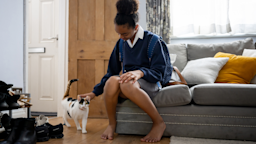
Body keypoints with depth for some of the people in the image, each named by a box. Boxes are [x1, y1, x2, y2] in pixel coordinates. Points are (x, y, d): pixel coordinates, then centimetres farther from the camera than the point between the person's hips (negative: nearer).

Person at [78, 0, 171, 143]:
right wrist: (94, 92, 12)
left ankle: (159, 122, -19)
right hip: (126, 84, 4)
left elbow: (159, 72, -10)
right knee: (112, 80, -32)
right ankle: (112, 123, -10)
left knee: (127, 84, -39)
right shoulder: (121, 43, 12)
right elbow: (112, 71, 16)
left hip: (148, 85, -4)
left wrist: (140, 72, -30)